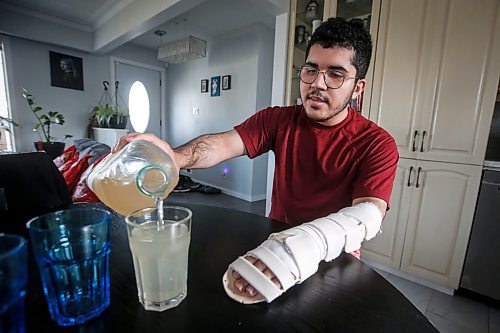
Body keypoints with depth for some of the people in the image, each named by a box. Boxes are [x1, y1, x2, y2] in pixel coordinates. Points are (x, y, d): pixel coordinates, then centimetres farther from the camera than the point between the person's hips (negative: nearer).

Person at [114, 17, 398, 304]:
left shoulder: (377, 145, -11)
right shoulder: (277, 119, -3)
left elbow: (370, 213, -26)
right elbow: (224, 143, -17)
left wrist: (308, 244, -45)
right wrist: (173, 157, -38)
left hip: (333, 257, -2)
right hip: (277, 240, 3)